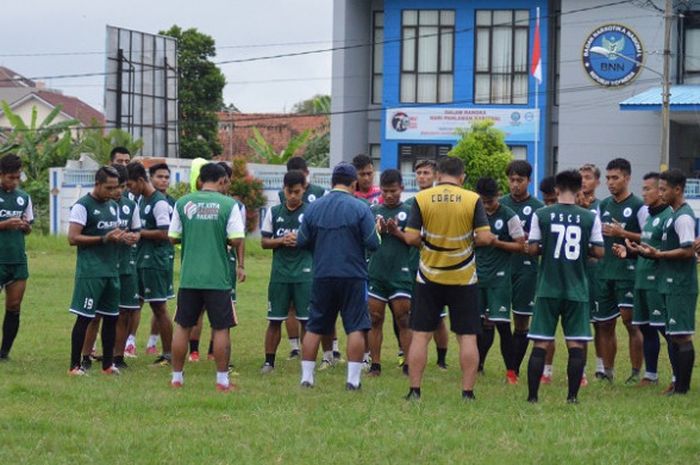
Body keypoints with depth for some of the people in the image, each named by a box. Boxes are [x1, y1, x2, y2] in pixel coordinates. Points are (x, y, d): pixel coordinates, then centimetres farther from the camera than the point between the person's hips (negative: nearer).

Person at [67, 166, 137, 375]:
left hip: (111, 270, 8)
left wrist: (123, 237, 2)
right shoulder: (83, 206, -8)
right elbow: (73, 238, -15)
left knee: (111, 317, 11)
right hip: (90, 270, -8)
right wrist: (105, 238, -19)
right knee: (84, 317, -6)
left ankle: (107, 364, 20)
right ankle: (75, 366, -1)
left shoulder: (113, 206, 16)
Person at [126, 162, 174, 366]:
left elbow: (164, 234, -20)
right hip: (141, 262, 9)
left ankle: (168, 354, 6)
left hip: (155, 263, -9)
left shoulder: (159, 203, -14)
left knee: (159, 307, -2)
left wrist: (139, 233, -15)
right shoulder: (142, 200, 14)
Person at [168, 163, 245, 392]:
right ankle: (222, 380, 6)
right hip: (218, 277, -2)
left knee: (182, 327, 12)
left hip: (189, 276, 3)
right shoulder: (229, 205, -6)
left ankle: (177, 377, 17)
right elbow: (236, 240, -11)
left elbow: (173, 237, 4)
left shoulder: (183, 203, 1)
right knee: (221, 329, 5)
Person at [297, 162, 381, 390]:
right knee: (356, 327, 2)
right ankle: (353, 378, -2)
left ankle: (306, 376, 11)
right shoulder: (360, 208, -8)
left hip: (322, 276, 3)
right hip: (353, 276, -3)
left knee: (314, 328, 11)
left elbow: (301, 241, 6)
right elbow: (373, 244, -9)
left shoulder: (314, 207, 2)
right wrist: (376, 230, 12)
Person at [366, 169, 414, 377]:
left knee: (403, 321, -3)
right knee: (375, 319, 4)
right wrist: (378, 231, -11)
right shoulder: (373, 211, 9)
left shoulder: (409, 212, 2)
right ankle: (375, 364, 9)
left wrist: (396, 232, -15)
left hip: (401, 273, -2)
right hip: (376, 272, 3)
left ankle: (409, 365, -2)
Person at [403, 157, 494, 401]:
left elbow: (411, 237, -7)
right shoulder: (473, 200, -6)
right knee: (467, 336, 6)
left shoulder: (422, 198, -5)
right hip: (464, 278, 0)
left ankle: (414, 390, 6)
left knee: (420, 334, 7)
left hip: (429, 276, 1)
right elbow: (485, 238, -10)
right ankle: (468, 392, 4)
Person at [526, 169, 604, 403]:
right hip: (577, 289, 0)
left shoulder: (541, 215, -4)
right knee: (576, 344, 5)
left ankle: (532, 395, 3)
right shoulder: (590, 218, -2)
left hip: (548, 288, 0)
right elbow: (599, 252, -1)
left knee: (540, 344, 4)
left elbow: (533, 248, -3)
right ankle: (572, 395, 2)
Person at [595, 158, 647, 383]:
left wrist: (622, 233, -17)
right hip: (605, 271, 6)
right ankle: (607, 371, 18)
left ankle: (636, 373, 0)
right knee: (604, 324, 8)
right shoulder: (604, 205, 14)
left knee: (630, 321, -8)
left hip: (629, 271, -6)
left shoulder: (638, 206, -5)